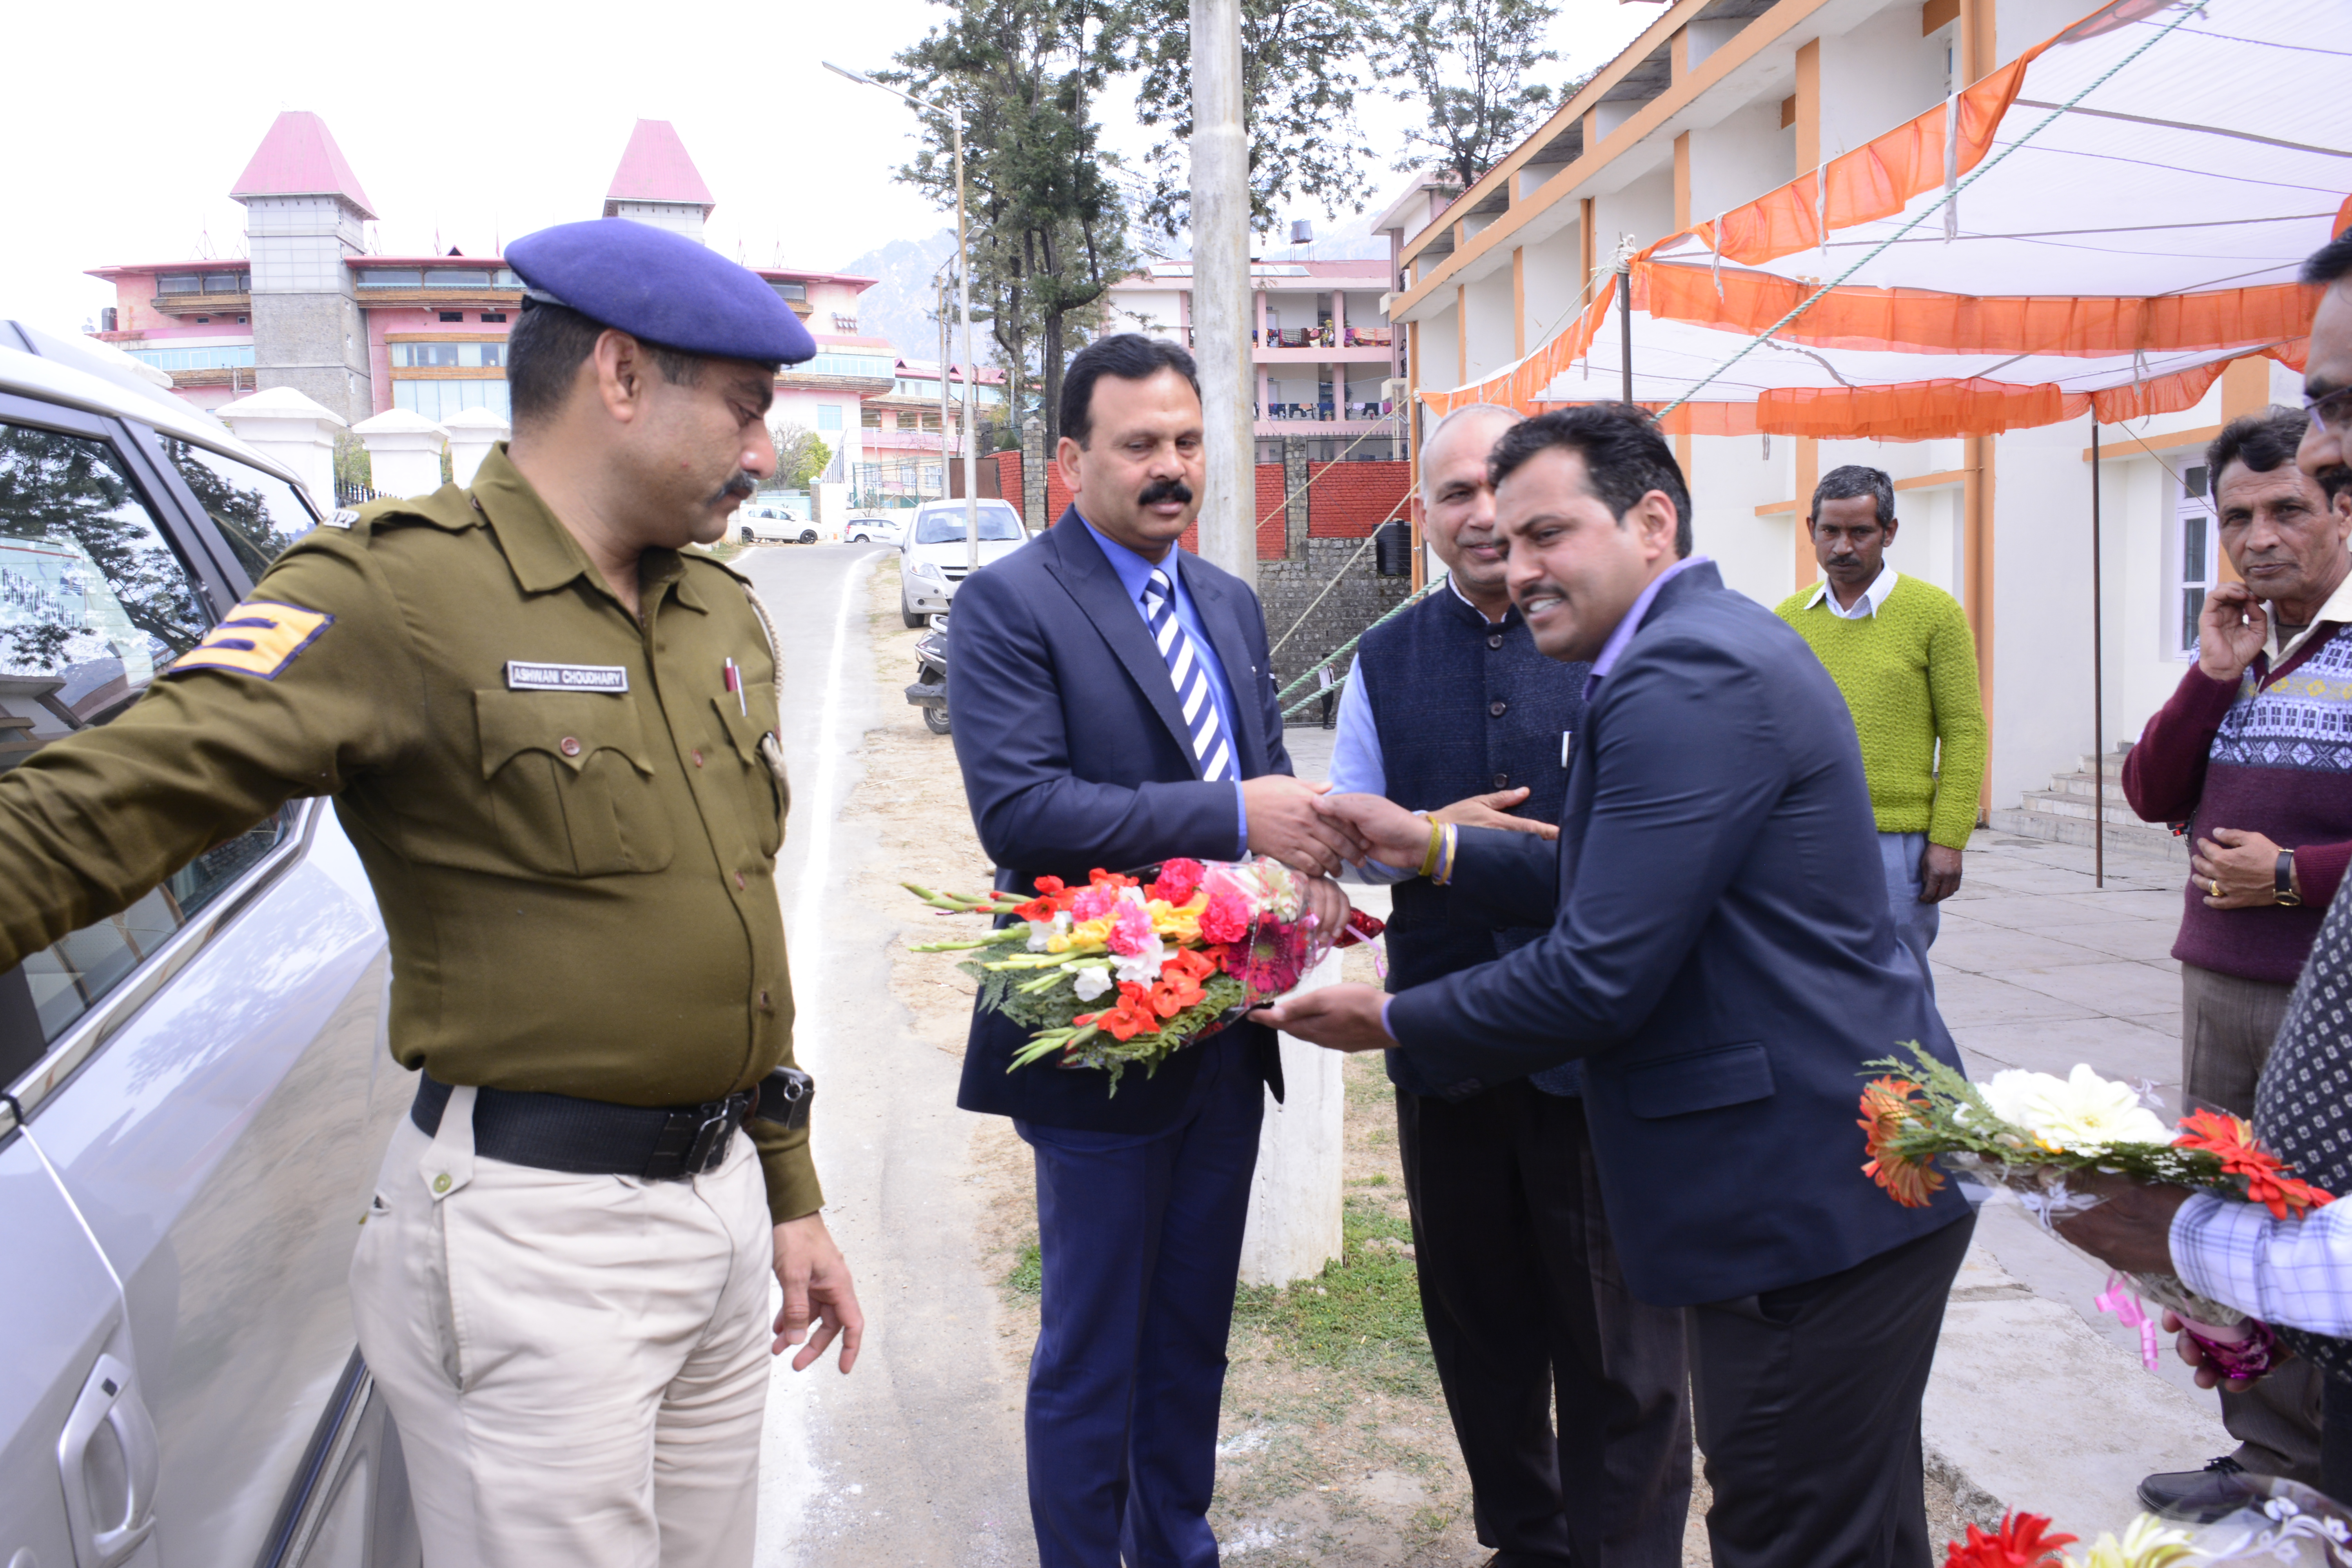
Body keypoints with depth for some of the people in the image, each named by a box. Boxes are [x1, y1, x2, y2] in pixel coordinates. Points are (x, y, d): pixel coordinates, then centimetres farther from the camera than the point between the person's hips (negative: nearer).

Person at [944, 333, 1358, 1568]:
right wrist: (1232, 817, -27)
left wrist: (1309, 861, -9)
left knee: (1193, 1335, 20)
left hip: (1228, 1033, 7)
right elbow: (1017, 808, -23)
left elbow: (1265, 777, 14)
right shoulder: (1008, 605, -12)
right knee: (1092, 1353, 7)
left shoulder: (1231, 605, 12)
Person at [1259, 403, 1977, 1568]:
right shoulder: (1711, 644, 13)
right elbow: (1601, 882, 17)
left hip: (1806, 1202, -11)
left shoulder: (1686, 675, -20)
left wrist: (1391, 1022, -10)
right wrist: (1429, 844, 9)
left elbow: (1601, 973, -23)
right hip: (1845, 1176, 11)